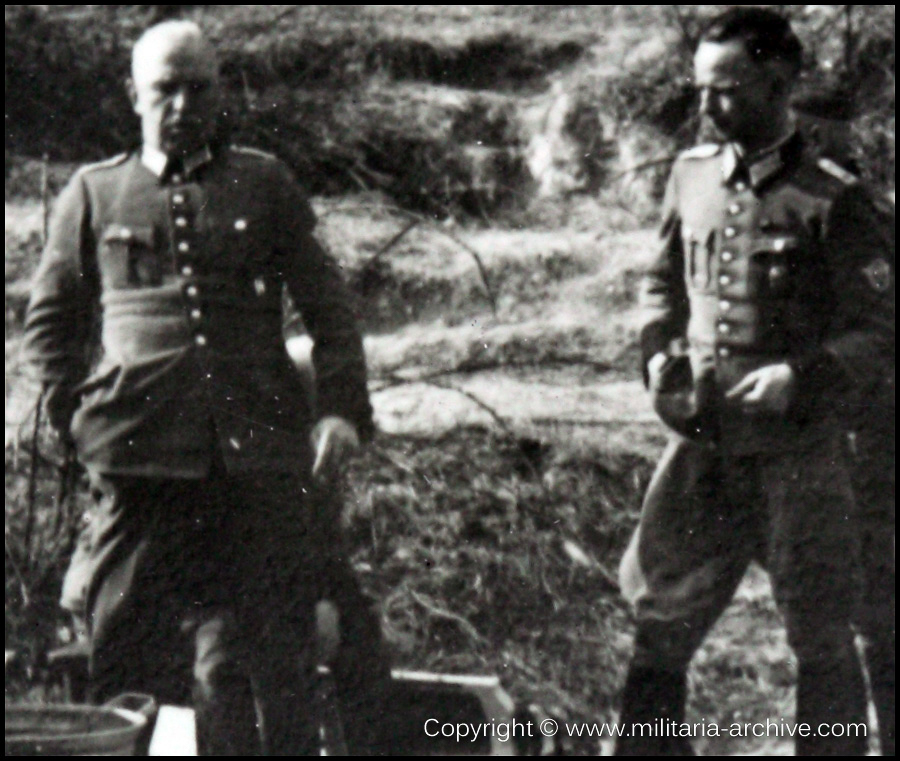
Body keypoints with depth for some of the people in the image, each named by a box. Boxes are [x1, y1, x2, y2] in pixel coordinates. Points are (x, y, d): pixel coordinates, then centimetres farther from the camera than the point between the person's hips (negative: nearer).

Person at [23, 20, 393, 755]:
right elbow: (51, 321, 15)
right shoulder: (94, 193, 13)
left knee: (280, 653, 1)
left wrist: (341, 408, 0)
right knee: (125, 646, 0)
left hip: (262, 449, 1)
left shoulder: (265, 184, 14)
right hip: (141, 454, 0)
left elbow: (328, 304, 13)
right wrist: (75, 413, 1)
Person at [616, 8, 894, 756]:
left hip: (799, 452, -5)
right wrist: (661, 358, 3)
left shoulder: (833, 202, -11)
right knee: (656, 613, 8)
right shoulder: (692, 175, 6)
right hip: (701, 443, 5)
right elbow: (663, 283, 20)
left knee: (821, 639, 6)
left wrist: (799, 378, -22)